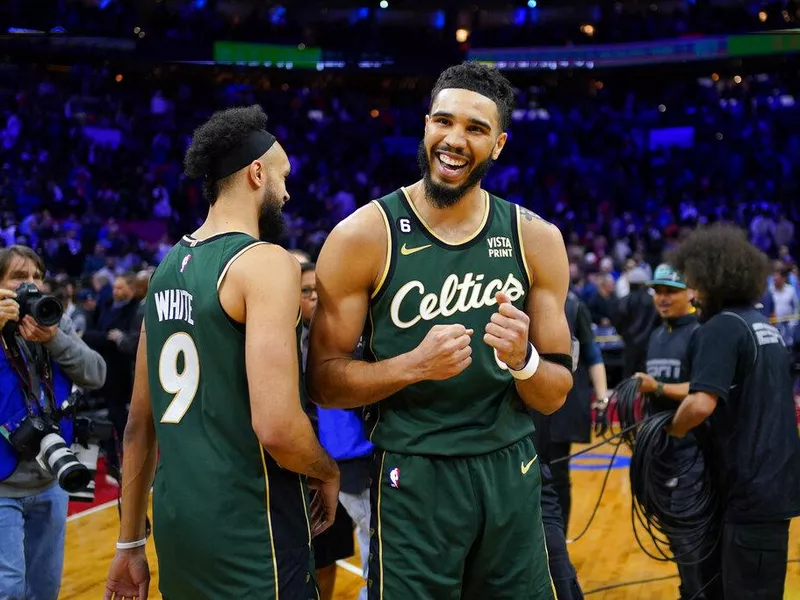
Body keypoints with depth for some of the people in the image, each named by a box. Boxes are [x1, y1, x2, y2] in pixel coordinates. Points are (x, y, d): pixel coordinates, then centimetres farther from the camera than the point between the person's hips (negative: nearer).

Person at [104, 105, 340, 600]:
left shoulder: (168, 268, 10)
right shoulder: (266, 262, -14)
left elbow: (140, 423, 14)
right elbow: (277, 427, -23)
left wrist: (131, 543, 20)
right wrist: (328, 474, -3)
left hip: (176, 520, 8)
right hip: (248, 525, -8)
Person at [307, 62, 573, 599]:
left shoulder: (536, 239, 0)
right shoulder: (364, 236, -8)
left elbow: (555, 397, 5)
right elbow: (324, 381, -7)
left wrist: (522, 359, -17)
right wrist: (413, 364, -23)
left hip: (512, 473, 3)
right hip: (412, 478, -3)